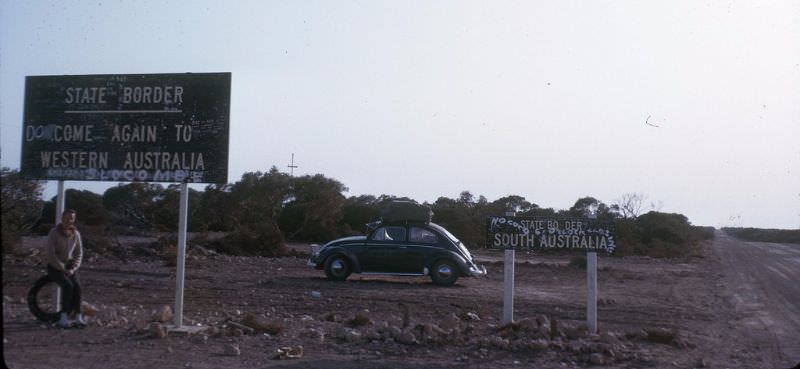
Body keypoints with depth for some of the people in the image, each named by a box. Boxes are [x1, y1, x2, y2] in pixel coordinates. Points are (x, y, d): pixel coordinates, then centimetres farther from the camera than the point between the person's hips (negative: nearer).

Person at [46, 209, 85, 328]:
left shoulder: (76, 234, 0)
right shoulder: (54, 233, -14)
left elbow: (79, 253, 5)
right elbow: (51, 254, -18)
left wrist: (73, 269, -10)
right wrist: (63, 269, -21)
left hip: (69, 266, 4)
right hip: (54, 267, -4)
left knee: (77, 285, -24)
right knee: (68, 285, -30)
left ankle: (78, 317, -25)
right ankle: (64, 317, -25)